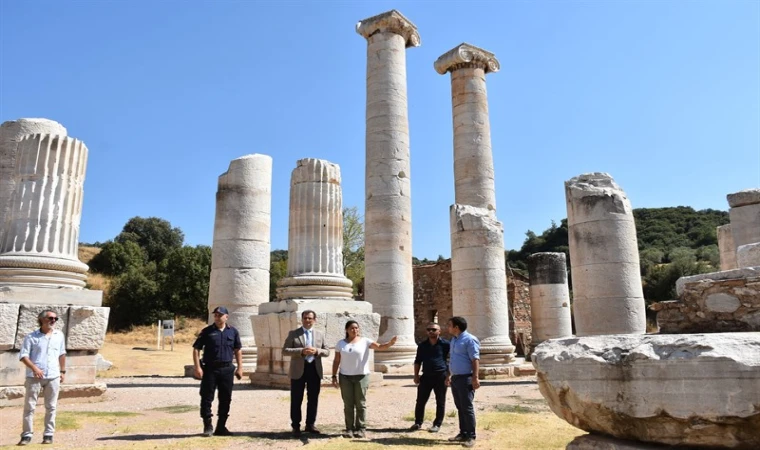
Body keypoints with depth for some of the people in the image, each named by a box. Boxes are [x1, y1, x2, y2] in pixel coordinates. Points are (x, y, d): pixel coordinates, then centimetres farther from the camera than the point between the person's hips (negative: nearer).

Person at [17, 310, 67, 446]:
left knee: (51, 407, 6)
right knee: (29, 406, 2)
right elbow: (23, 355, -6)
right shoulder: (31, 337, -3)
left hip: (53, 377, 3)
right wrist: (34, 368, -19)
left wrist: (62, 371, 15)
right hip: (34, 377, -2)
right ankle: (27, 435, 11)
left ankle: (49, 434, 14)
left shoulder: (59, 335, 7)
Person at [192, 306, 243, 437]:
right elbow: (196, 349, -1)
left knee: (225, 399, 7)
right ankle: (208, 426, 14)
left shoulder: (233, 332, 7)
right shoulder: (207, 331, 0)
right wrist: (197, 367, -10)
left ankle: (221, 427, 19)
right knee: (207, 398, 0)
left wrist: (240, 368, 6)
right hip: (210, 369, -2)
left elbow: (238, 350, 12)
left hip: (227, 369, 2)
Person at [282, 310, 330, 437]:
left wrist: (316, 351, -13)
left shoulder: (320, 334, 10)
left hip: (315, 369, 3)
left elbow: (327, 352, 8)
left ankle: (310, 425, 22)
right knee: (296, 400, 3)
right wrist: (301, 351, -18)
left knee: (313, 399, 9)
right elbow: (285, 350, -5)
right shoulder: (293, 334, 2)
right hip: (298, 370, -3)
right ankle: (296, 426, 14)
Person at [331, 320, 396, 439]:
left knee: (360, 403, 2)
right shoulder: (341, 343, 5)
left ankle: (361, 428, 9)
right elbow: (336, 361, 7)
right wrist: (334, 376, 2)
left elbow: (380, 347, -12)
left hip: (361, 376, -2)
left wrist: (390, 343, -30)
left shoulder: (365, 341, -2)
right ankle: (349, 429, 11)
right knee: (348, 404, 4)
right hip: (345, 377, 2)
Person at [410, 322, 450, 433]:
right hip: (426, 376, 3)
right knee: (420, 401, 5)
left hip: (440, 376, -3)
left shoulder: (445, 344, -3)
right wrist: (416, 375, 7)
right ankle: (418, 423, 18)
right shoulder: (422, 345, 8)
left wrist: (449, 375, -6)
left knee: (440, 402, 5)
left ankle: (437, 424, 16)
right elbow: (418, 361, 14)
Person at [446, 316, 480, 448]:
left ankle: (471, 436, 3)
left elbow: (475, 360, -17)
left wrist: (475, 378, -23)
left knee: (467, 408, -4)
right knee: (460, 407, 13)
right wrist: (449, 375, 22)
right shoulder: (454, 340, 15)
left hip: (465, 378, -9)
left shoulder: (469, 340, -13)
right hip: (455, 378, 9)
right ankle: (463, 433, 22)